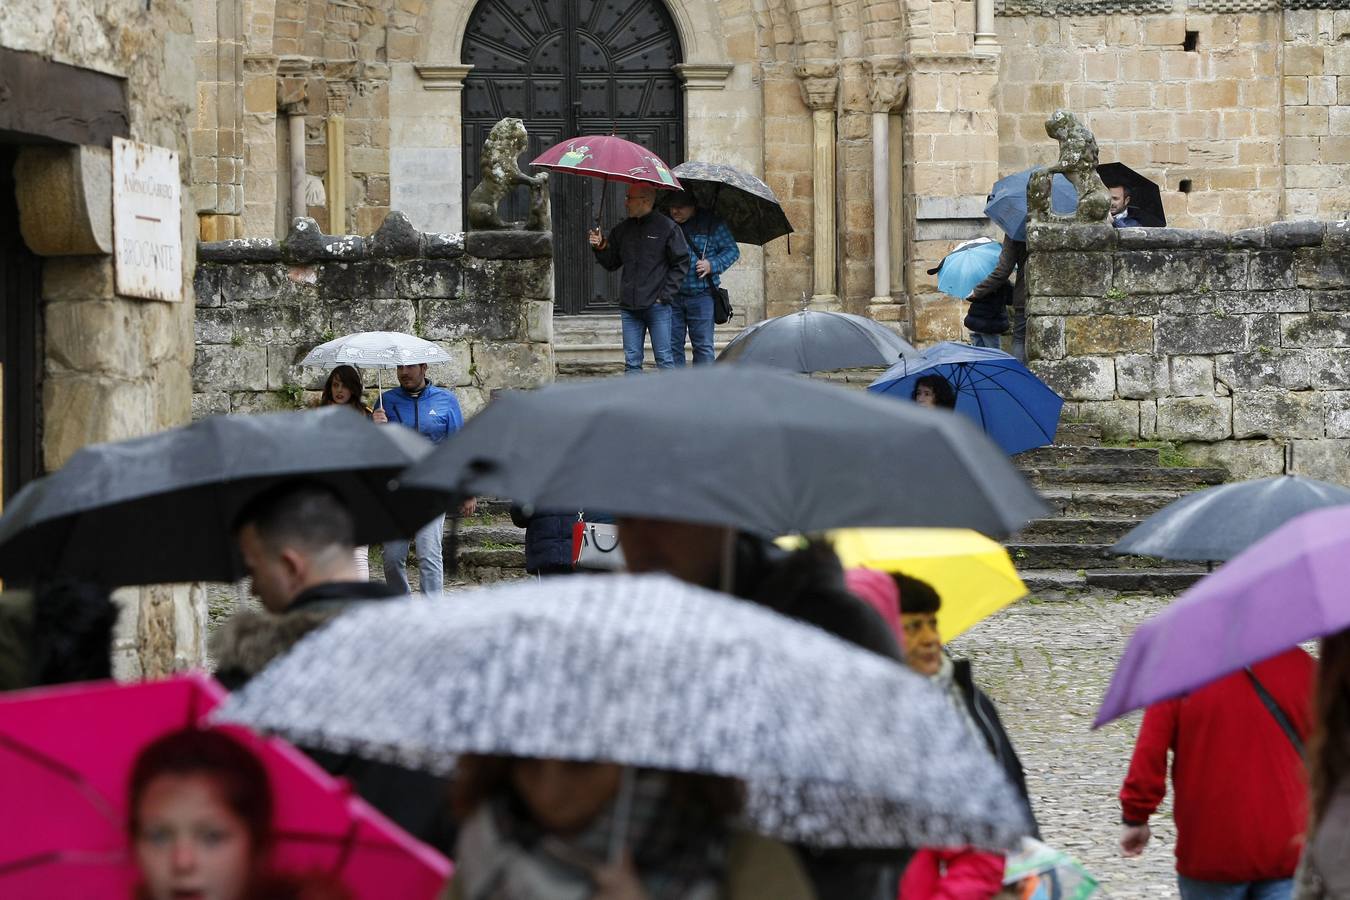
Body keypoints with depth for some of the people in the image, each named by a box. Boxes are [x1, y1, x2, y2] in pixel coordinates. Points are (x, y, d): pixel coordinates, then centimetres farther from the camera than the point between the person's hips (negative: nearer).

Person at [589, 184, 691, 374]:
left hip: (657, 307, -5)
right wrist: (600, 248, -3)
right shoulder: (622, 230, 10)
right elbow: (611, 264, 16)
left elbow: (681, 264, -3)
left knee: (664, 359, -3)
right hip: (629, 308, 5)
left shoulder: (667, 228, -4)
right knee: (632, 361, 6)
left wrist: (665, 296, -8)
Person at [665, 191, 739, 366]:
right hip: (672, 296, 3)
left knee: (703, 345, -2)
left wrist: (712, 265, -14)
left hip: (701, 295, -3)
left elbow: (732, 251, 3)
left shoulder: (712, 224, 0)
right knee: (672, 345, 4)